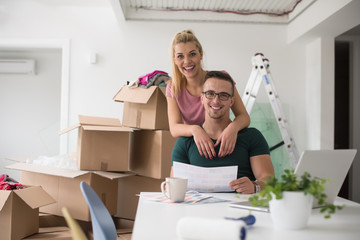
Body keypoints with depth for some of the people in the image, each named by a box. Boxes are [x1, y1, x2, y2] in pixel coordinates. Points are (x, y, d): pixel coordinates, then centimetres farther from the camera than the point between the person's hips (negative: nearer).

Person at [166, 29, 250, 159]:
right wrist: (194, 129, -33)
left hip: (224, 149, -1)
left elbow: (244, 116, -9)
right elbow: (174, 128, -11)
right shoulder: (173, 89, -1)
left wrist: (233, 127, -33)